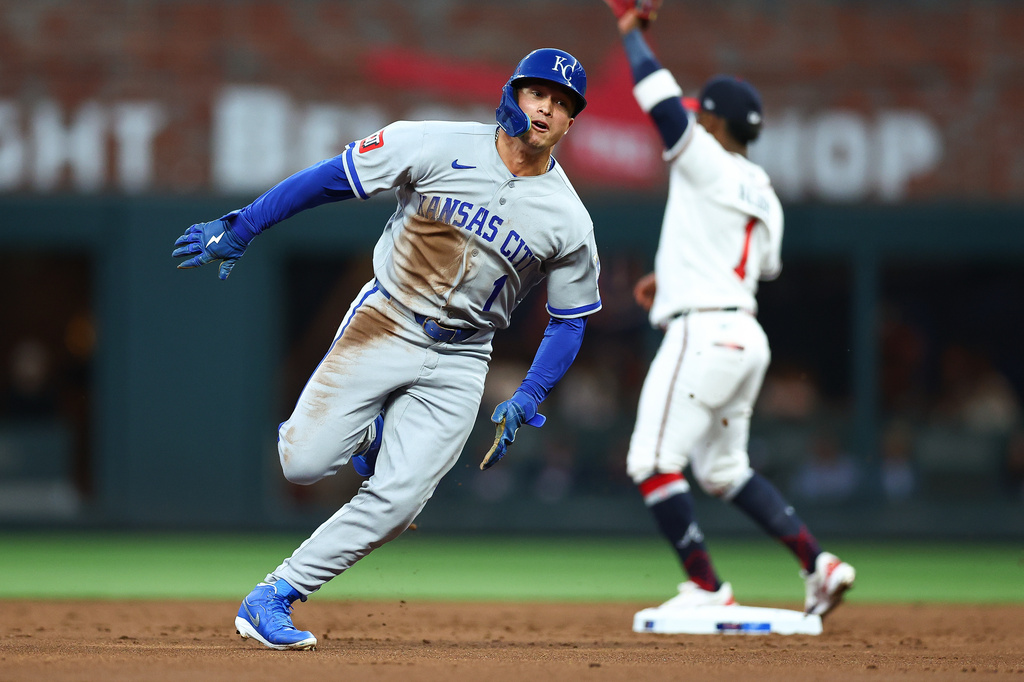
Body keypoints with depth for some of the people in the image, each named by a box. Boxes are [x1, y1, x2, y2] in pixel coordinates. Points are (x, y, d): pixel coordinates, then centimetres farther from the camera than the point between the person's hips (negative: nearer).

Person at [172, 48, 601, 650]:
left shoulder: (570, 224, -4)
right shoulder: (437, 147, -9)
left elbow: (570, 322, 6)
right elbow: (330, 178, -5)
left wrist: (526, 402, -6)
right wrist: (241, 229, -7)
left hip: (458, 364, 1)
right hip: (383, 327, -1)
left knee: (395, 502, -11)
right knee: (303, 463, -13)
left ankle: (271, 600, 0)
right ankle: (367, 433, 22)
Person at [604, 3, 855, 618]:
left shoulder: (707, 164, -7)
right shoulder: (765, 197, 17)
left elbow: (660, 98, -12)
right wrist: (672, 275, 37)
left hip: (704, 332, -9)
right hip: (748, 337, 9)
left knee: (653, 464, -6)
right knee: (723, 470, 18)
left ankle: (708, 588, -9)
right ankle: (819, 563, 7)